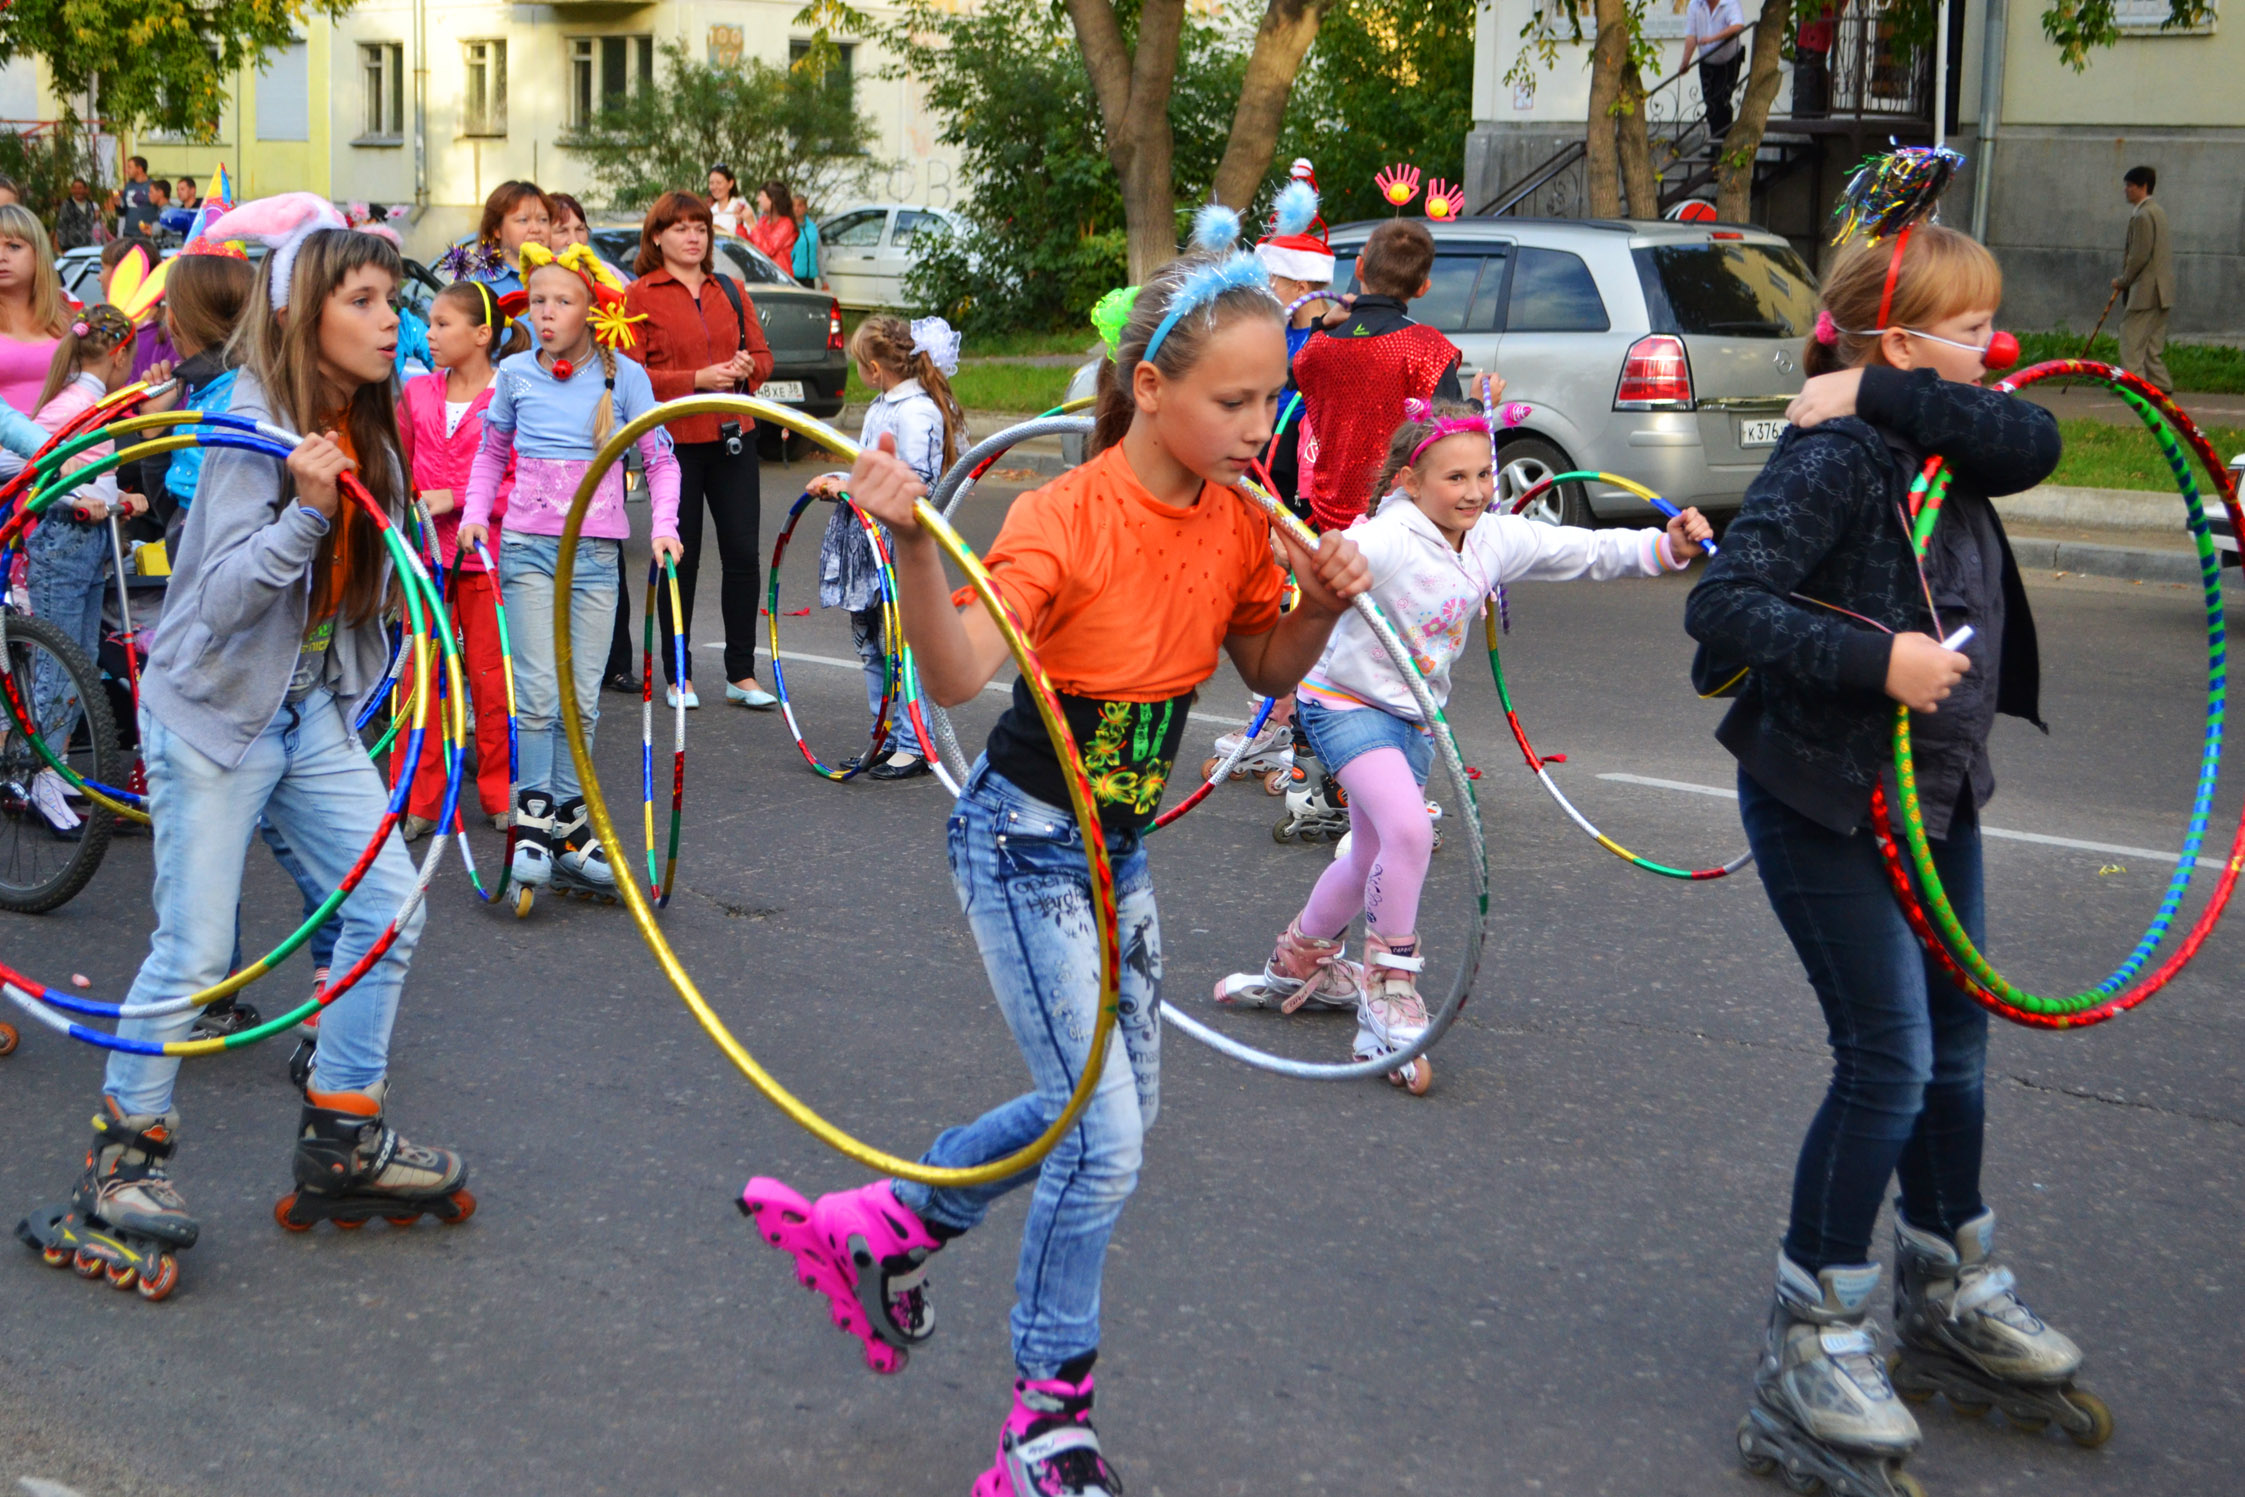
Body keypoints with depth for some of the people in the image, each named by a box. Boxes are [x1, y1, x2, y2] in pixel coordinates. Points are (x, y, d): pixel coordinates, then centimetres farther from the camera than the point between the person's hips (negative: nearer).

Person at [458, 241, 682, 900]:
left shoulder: (623, 376, 0)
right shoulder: (515, 373, 4)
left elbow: (661, 459, 5)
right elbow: (491, 453, 17)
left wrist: (664, 526, -8)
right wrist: (474, 513, 4)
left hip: (596, 550, 0)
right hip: (529, 547, 0)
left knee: (582, 696, 2)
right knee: (538, 690, -9)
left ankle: (568, 828, 12)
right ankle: (531, 822, 0)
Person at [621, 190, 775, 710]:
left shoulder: (730, 290, 14)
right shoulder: (640, 296, -1)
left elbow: (763, 354, 17)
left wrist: (747, 366, -6)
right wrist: (696, 379, -18)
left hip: (733, 436, 4)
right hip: (676, 441, -4)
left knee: (744, 553, 1)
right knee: (680, 559, 2)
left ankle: (742, 675, 9)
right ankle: (678, 676, 14)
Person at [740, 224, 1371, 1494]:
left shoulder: (1239, 518, -4)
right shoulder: (1066, 522, -25)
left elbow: (1267, 672, 9)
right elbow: (958, 674, -38)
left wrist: (1324, 602, -11)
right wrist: (913, 546, -54)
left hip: (1117, 847, 8)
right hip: (1025, 848, -8)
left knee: (1120, 1100, 20)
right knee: (1107, 1133, -7)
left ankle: (883, 1225, 37)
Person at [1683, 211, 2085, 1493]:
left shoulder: (1935, 442, 5)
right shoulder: (1834, 456, -19)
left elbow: (2034, 442, -16)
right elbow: (1725, 604, -27)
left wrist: (1889, 397, -20)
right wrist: (1877, 658, -32)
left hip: (1932, 793, 9)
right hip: (1827, 802, -9)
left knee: (1956, 1049, 19)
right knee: (1888, 1064, -8)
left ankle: (1952, 1292, 38)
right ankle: (1809, 1351, 5)